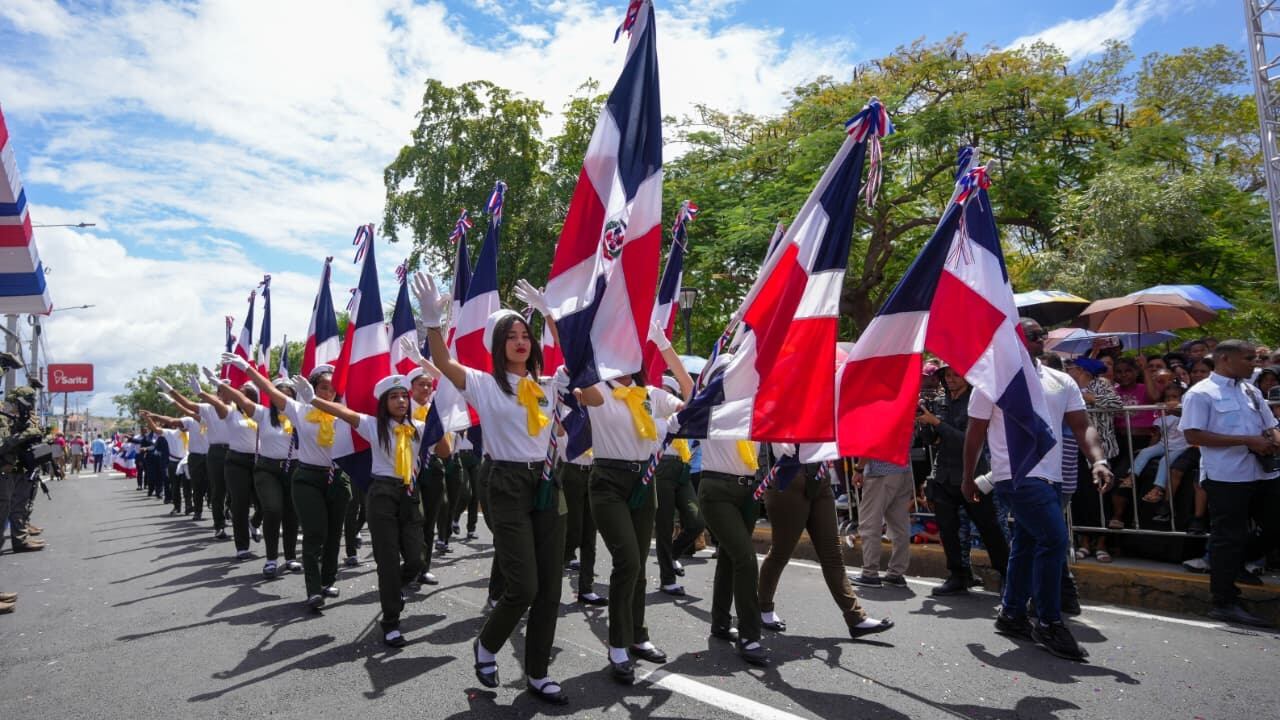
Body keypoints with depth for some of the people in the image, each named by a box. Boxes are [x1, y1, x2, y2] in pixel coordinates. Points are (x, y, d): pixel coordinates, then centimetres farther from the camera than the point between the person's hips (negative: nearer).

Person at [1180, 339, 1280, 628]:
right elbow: (1194, 435, -16)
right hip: (1226, 477, -7)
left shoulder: (1252, 392, 16)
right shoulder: (1201, 393, -8)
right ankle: (1224, 603, 12)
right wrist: (1248, 441, -18)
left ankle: (1233, 564, 33)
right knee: (1228, 538, 0)